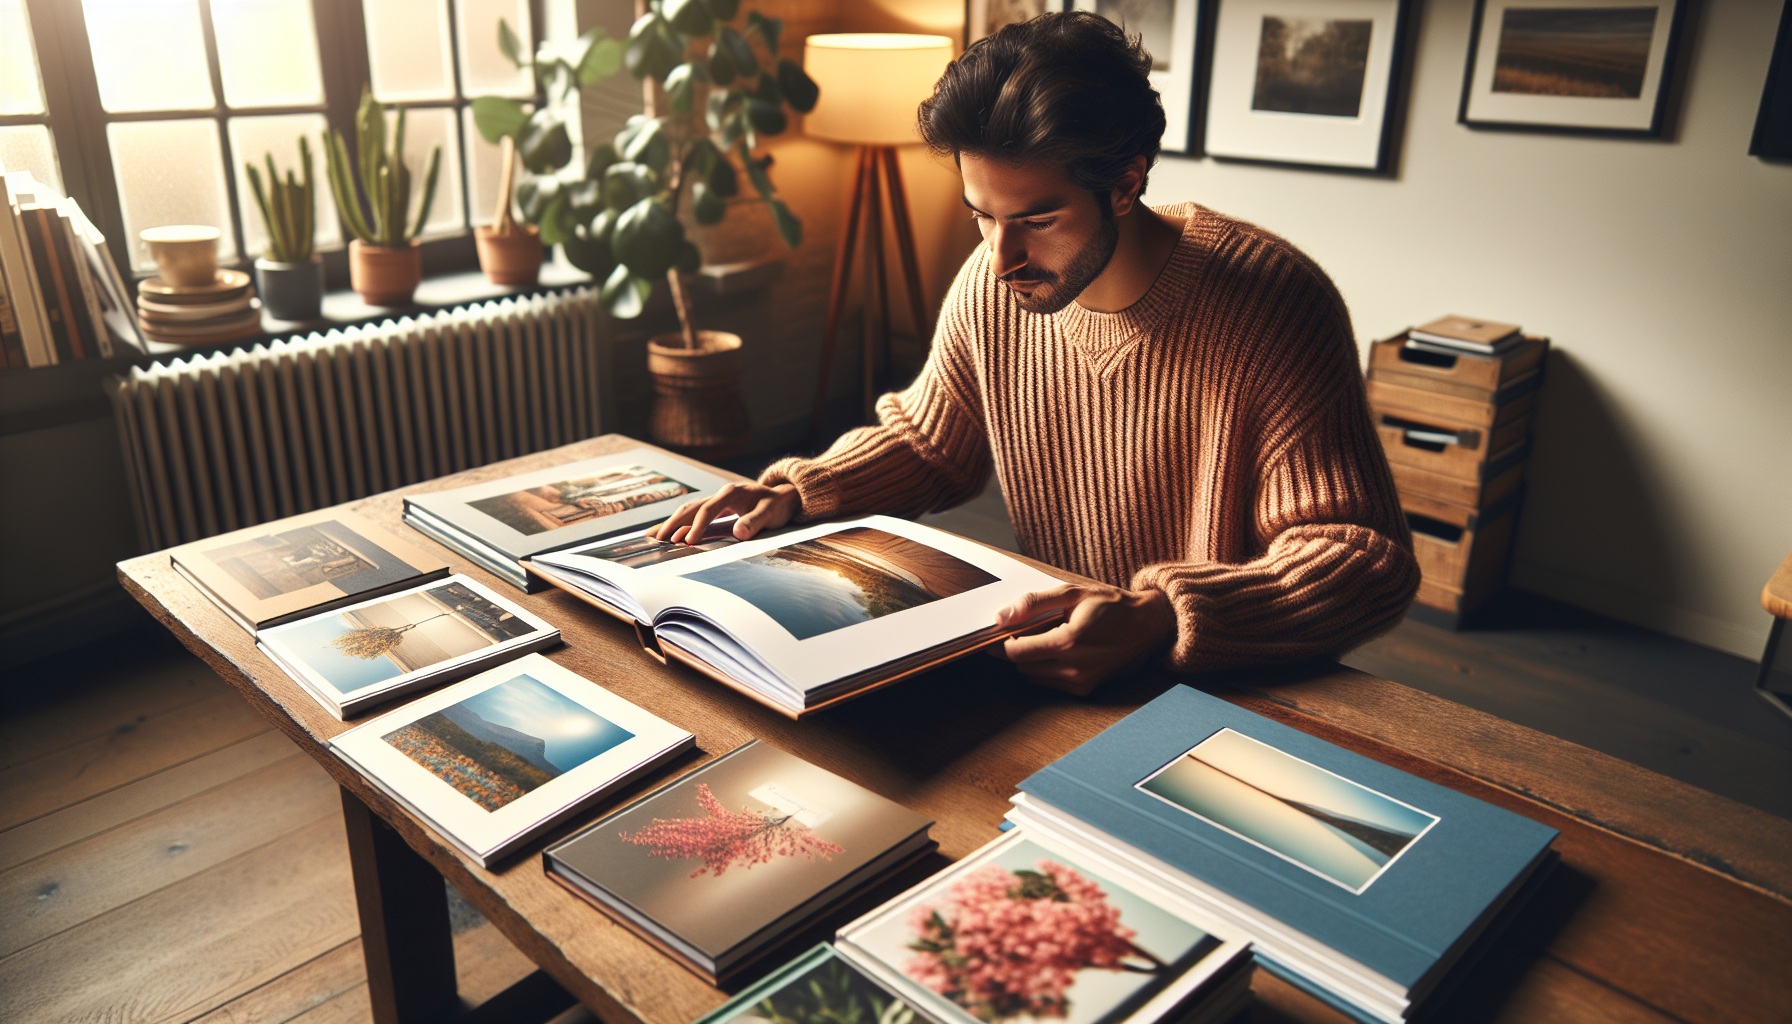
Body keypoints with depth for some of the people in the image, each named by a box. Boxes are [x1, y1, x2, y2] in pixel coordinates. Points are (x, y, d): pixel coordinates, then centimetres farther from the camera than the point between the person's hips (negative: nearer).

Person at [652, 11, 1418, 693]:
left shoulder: (1274, 305, -21)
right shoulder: (991, 285, -6)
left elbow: (1366, 557, -24)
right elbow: (927, 443, 12)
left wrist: (1159, 619, -40)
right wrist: (795, 493, -6)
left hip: (1234, 694, -4)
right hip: (1059, 664, 5)